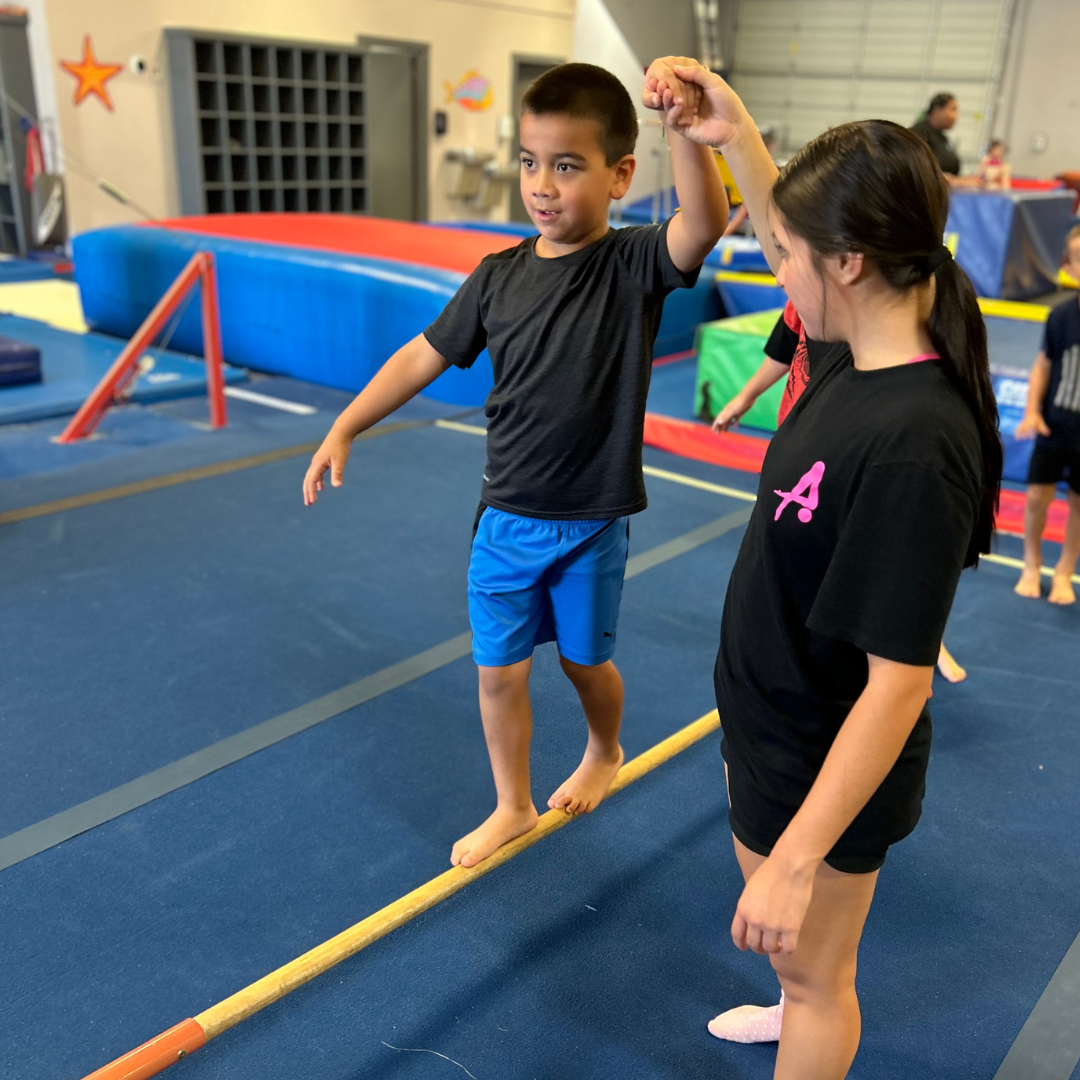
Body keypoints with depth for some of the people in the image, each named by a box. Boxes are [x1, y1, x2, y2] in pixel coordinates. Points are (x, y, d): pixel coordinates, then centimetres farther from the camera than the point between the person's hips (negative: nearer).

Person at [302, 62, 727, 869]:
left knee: (584, 659, 17)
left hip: (593, 523, -3)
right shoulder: (499, 277, -3)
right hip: (506, 519, 3)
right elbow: (426, 356, 5)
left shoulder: (634, 266, -12)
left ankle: (605, 752, 50)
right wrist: (344, 429, 3)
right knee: (498, 670, 9)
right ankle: (513, 807, 32)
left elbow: (705, 225, -33)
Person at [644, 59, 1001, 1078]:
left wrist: (797, 859, -26)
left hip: (826, 770, -9)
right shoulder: (854, 358, -8)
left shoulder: (913, 444, -34)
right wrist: (733, 135, 3)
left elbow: (898, 685, -30)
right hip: (776, 727, 9)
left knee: (811, 973, 18)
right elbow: (795, 238, 15)